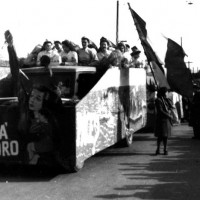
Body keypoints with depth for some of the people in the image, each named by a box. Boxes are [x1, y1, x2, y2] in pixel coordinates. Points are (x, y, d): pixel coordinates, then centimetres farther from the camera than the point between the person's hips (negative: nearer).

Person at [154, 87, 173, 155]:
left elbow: (171, 107, 5)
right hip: (161, 119, -6)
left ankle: (165, 149, 12)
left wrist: (167, 99, -3)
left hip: (167, 119, 6)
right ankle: (158, 149, 8)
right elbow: (160, 111, -14)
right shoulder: (158, 100, -10)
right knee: (160, 135, -3)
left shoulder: (166, 100, 13)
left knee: (166, 135, 7)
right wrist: (169, 115, -11)